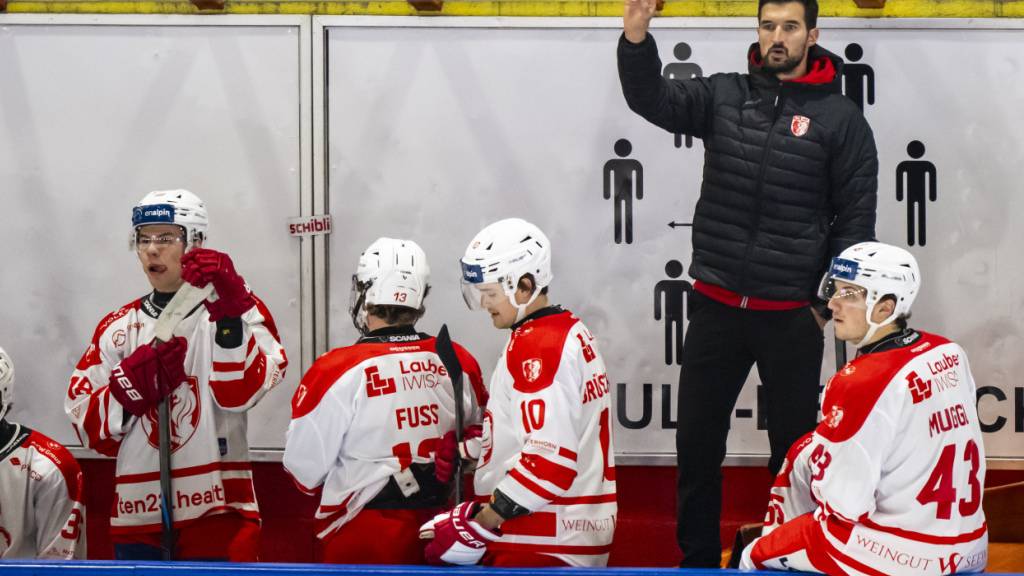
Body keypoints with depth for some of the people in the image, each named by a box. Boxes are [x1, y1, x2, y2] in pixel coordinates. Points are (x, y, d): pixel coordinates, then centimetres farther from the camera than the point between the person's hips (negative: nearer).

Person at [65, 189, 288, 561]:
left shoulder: (236, 310, 1)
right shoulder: (118, 327, 11)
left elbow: (241, 392, -15)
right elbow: (87, 425, 5)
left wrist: (228, 308, -24)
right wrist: (135, 379, -11)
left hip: (216, 515, -3)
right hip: (137, 517, 3)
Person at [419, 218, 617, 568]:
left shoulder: (535, 348, -14)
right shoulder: (573, 335, 15)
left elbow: (548, 462, -22)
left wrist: (478, 527, -15)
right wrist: (479, 510, 14)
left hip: (540, 549, -10)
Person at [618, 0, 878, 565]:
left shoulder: (840, 117, -3)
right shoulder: (724, 95, 4)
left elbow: (856, 219, -2)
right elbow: (652, 99, -10)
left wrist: (826, 304, -4)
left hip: (792, 317, -2)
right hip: (715, 307, 2)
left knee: (795, 447, 9)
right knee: (697, 442, 9)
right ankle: (697, 559, 24)